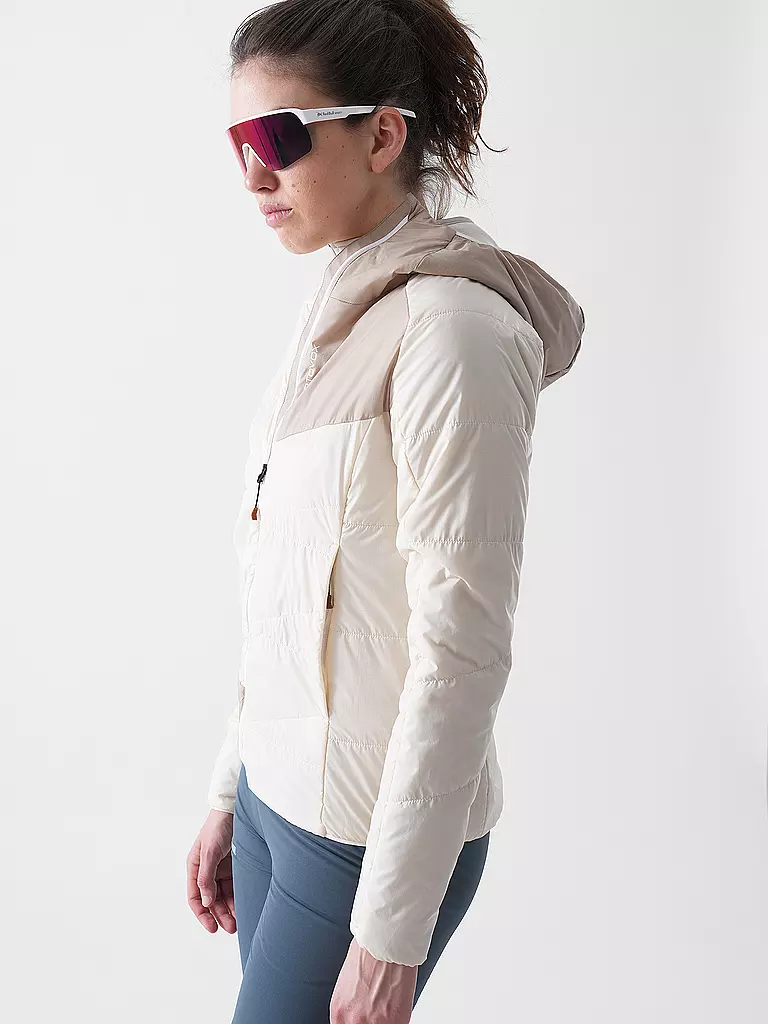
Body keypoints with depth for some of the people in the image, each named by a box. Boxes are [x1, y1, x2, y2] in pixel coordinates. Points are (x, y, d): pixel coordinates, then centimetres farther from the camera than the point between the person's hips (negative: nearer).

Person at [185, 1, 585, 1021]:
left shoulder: (451, 328, -18)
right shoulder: (340, 307, 7)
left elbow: (462, 650, -20)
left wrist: (391, 932, -17)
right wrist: (230, 794, 15)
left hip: (372, 836, -7)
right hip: (279, 795, 7)